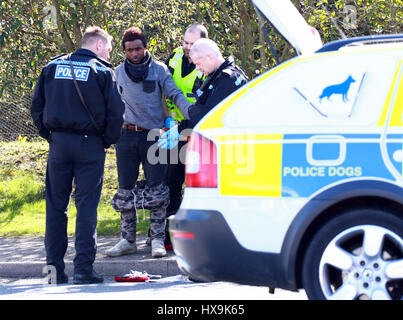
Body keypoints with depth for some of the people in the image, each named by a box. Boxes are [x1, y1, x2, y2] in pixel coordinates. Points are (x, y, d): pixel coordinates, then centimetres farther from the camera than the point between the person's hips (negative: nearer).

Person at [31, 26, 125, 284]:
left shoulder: (53, 67, 9)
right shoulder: (102, 72, -3)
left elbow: (37, 107, 9)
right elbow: (116, 111, -8)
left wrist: (49, 135, 14)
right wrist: (107, 141, 3)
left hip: (58, 143, 3)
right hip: (90, 145, -3)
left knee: (56, 205, 8)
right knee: (86, 206, 0)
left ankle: (54, 266, 6)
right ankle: (84, 268, -4)